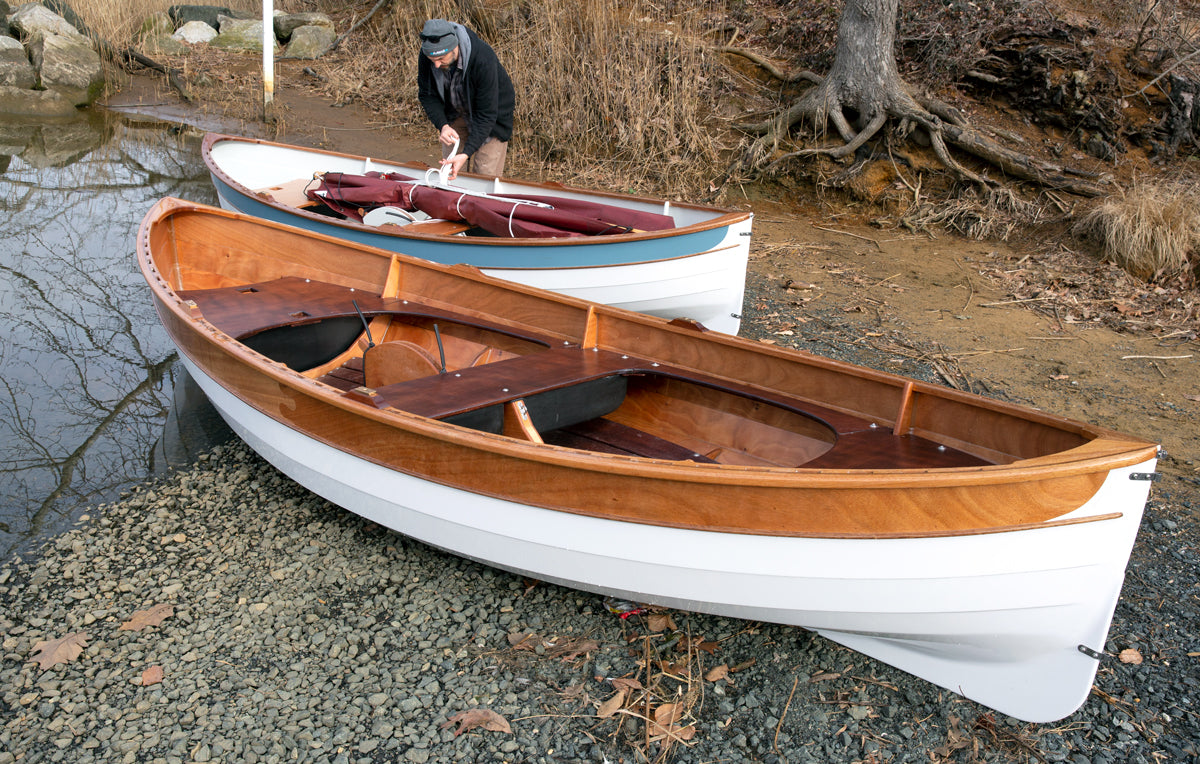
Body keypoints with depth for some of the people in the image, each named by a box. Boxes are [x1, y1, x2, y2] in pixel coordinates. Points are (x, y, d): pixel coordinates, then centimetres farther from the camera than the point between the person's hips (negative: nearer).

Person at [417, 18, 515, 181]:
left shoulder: (484, 59, -37)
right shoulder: (426, 55, -23)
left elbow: (486, 114, -34)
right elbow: (427, 95, -10)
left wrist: (466, 154, -41)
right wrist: (442, 125, -29)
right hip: (455, 115, 5)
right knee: (449, 173, 5)